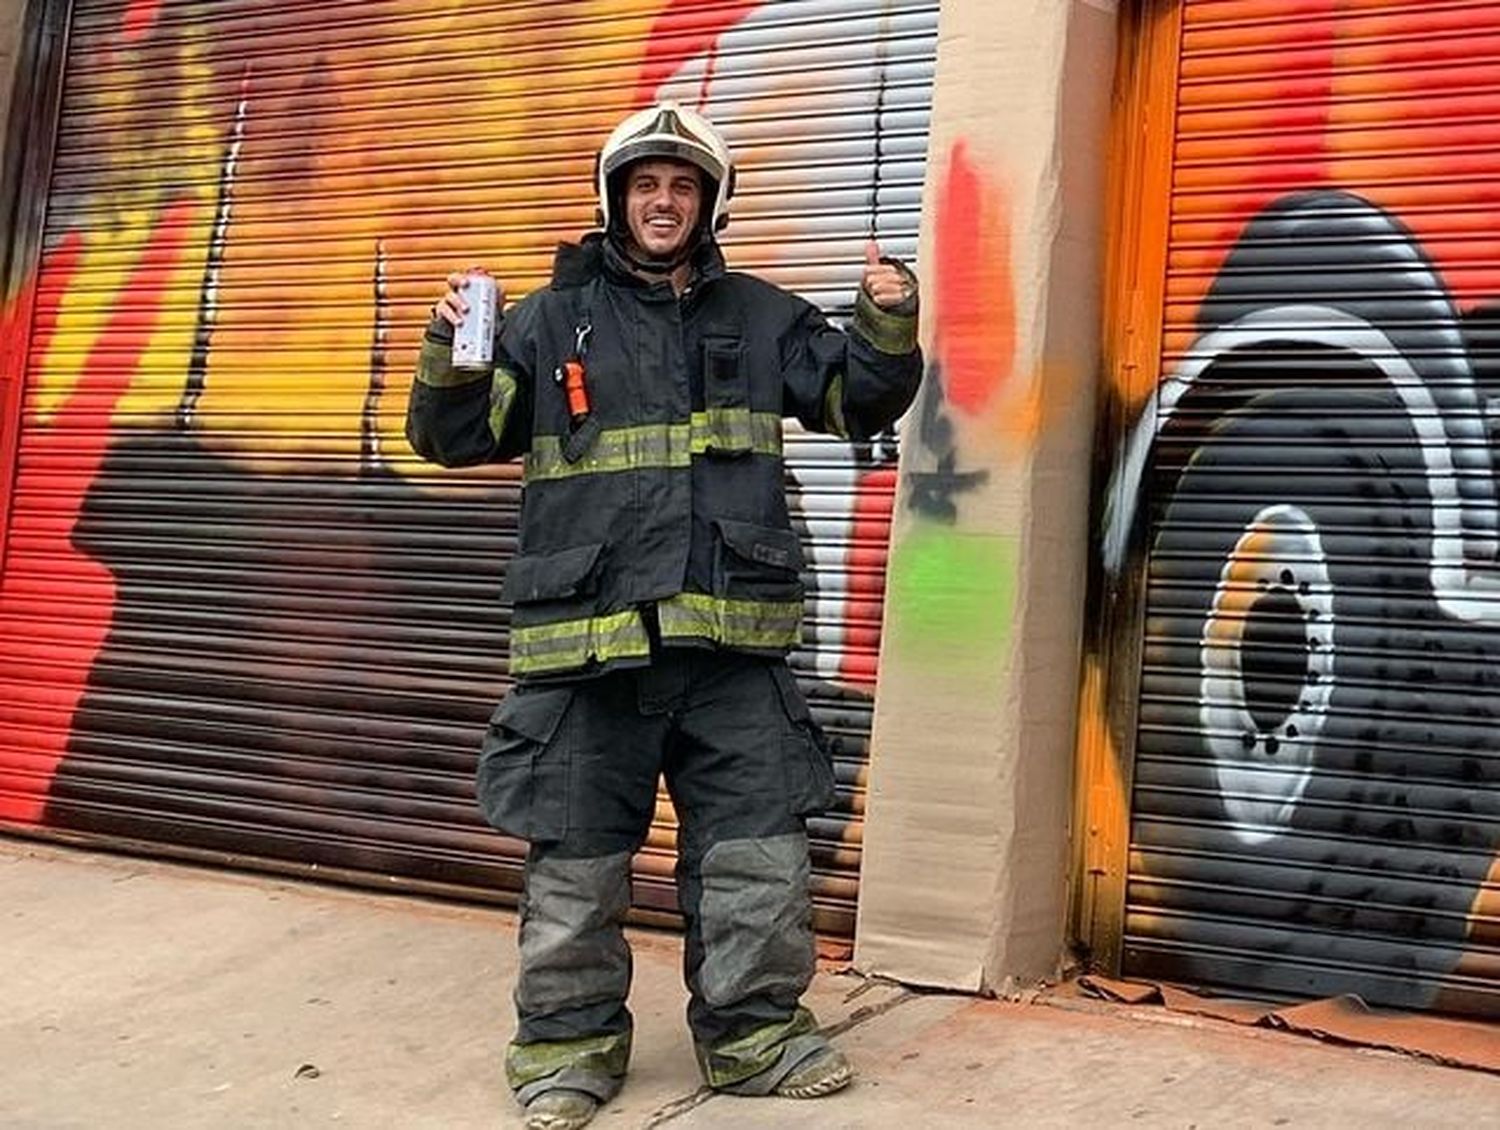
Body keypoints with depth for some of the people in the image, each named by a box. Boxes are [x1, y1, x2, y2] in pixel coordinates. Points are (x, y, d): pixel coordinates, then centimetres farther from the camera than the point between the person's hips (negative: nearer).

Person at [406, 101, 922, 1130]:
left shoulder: (761, 317, 13)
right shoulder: (551, 321, 7)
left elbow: (860, 401, 13)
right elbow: (456, 437, 4)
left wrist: (888, 330, -6)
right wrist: (451, 353, -15)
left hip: (733, 640, 2)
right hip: (589, 639, -2)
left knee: (759, 851, 8)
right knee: (577, 862, 7)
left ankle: (755, 1032, 25)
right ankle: (569, 1046, 23)